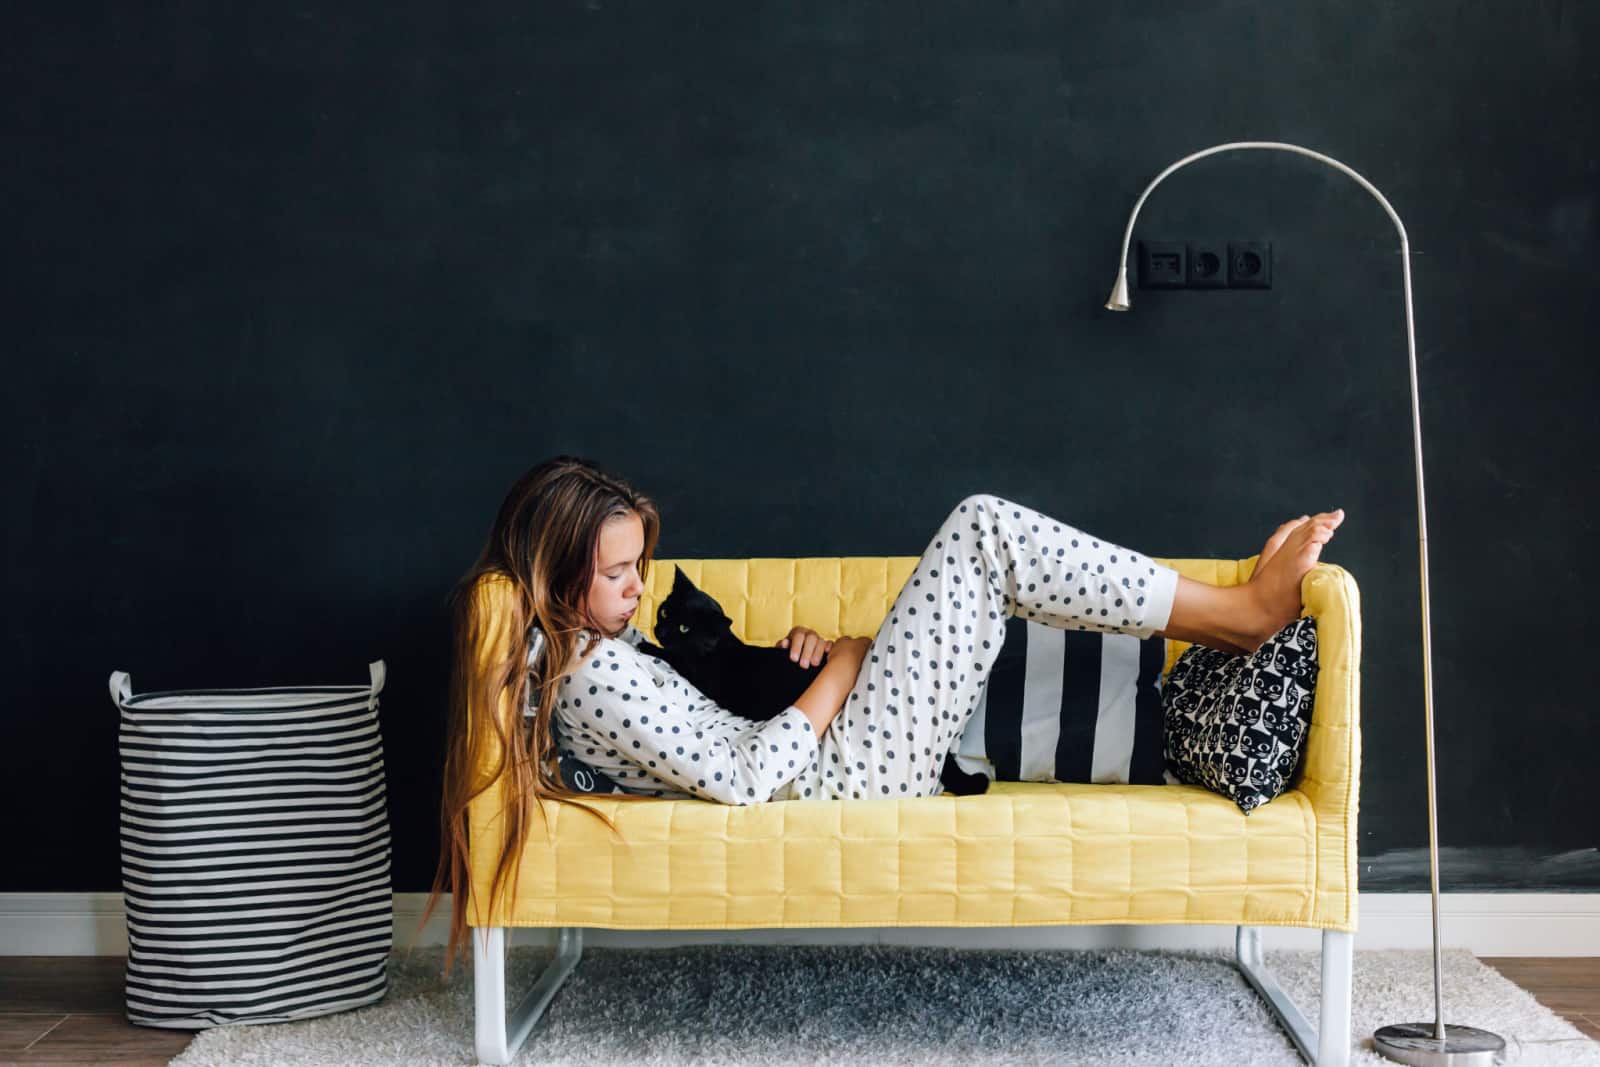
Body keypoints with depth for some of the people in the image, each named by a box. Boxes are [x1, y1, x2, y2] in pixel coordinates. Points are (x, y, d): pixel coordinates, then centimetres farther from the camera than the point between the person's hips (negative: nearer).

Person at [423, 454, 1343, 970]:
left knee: (984, 544, 15)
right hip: (844, 781, -10)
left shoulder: (587, 645, 8)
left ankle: (1233, 612, 15)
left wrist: (786, 659, 1)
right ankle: (1244, 614, -2)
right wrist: (840, 667, -11)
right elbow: (744, 774, -24)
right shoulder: (596, 670, -22)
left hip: (820, 768, 10)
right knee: (983, 529, -13)